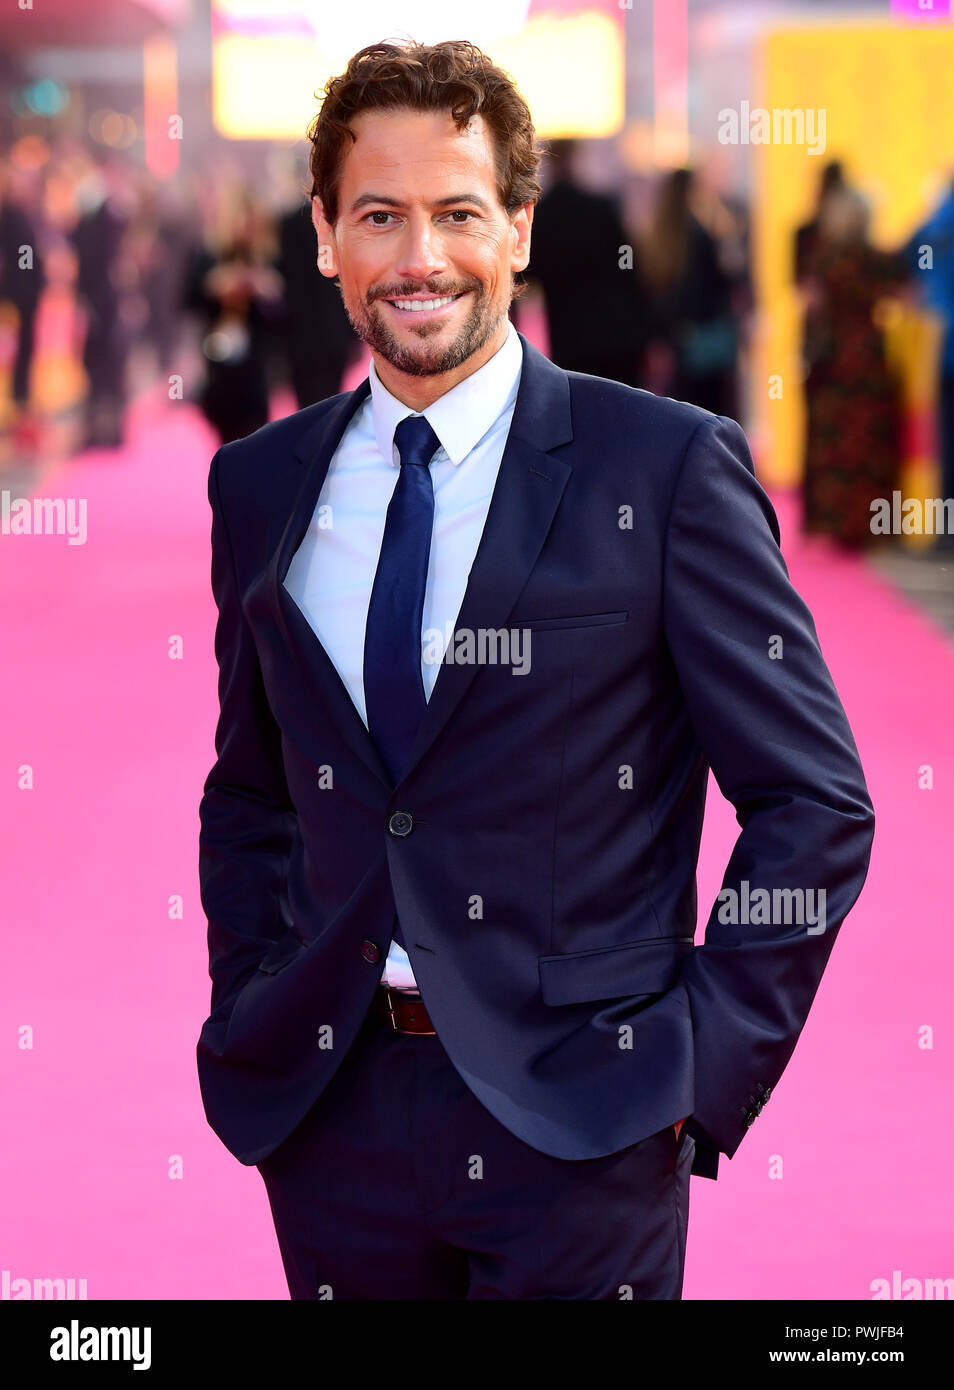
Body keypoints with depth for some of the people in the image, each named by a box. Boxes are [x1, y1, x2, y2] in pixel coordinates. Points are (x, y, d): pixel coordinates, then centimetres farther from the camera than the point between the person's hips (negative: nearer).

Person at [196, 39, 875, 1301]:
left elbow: (814, 801, -5)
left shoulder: (669, 468, -6)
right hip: (328, 1111, 4)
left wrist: (706, 1065, -9)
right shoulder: (261, 485, 7)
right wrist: (245, 1022, 7)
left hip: (576, 1126, -4)